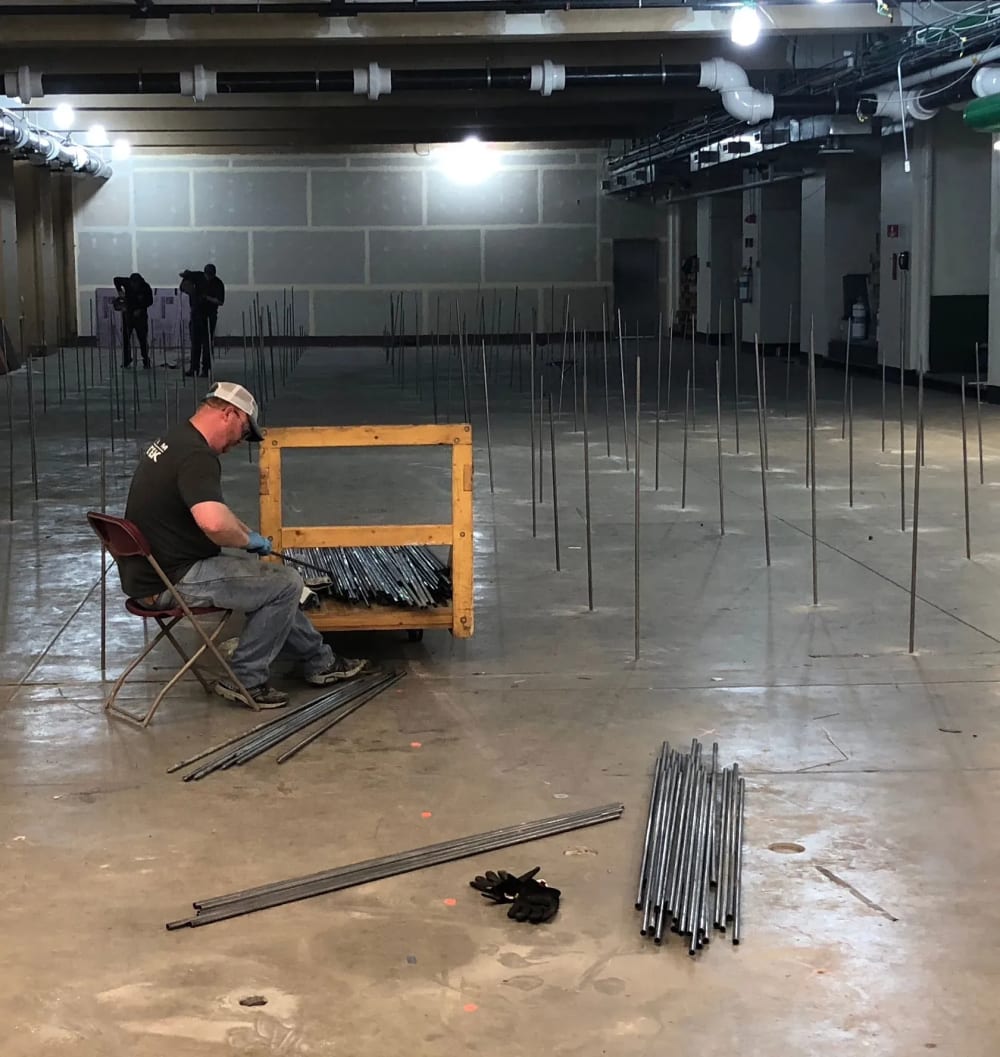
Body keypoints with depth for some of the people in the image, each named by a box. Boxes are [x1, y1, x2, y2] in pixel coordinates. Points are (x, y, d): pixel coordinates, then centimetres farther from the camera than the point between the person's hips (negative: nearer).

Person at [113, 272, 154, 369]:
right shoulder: (127, 283, -12)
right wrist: (120, 291, -7)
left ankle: (146, 360, 5)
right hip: (127, 313, 2)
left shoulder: (146, 288, -16)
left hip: (140, 314, -2)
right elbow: (116, 279, 6)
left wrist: (140, 309, -16)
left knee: (143, 338, -3)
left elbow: (149, 301, -4)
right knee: (125, 337, 1)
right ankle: (126, 360, 9)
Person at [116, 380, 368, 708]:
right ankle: (245, 679, 2)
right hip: (171, 582, -11)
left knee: (271, 579, 22)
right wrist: (248, 541, -17)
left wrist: (248, 534, 22)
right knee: (286, 583, -7)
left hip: (149, 571, 11)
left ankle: (319, 661, 29)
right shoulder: (196, 455, -22)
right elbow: (213, 522, -37)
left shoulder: (174, 439, 12)